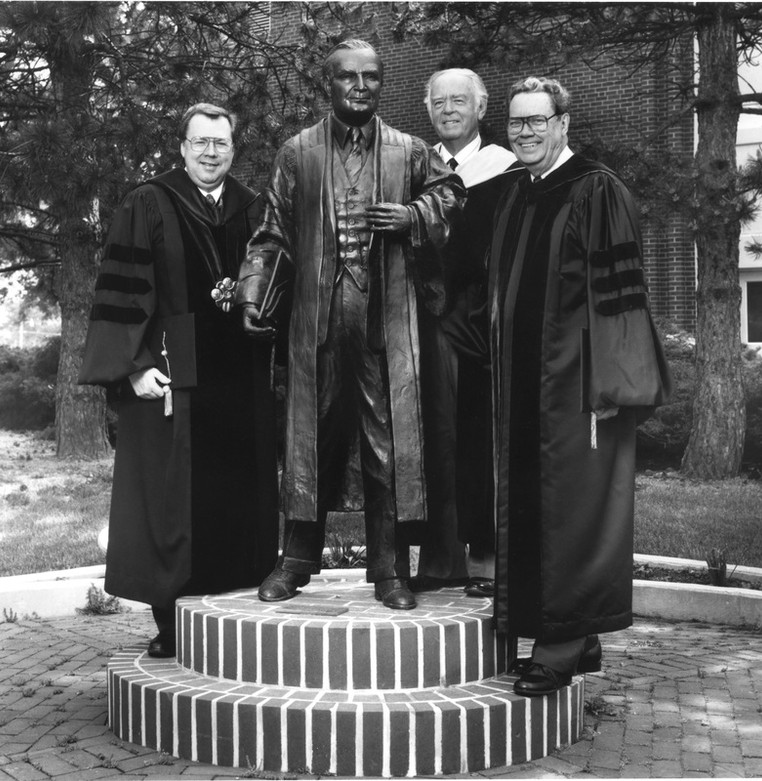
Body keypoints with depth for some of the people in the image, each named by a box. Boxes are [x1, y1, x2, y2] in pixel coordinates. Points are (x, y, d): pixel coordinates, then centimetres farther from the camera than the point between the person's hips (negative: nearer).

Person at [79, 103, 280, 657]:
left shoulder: (253, 211, 13)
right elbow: (123, 291, -5)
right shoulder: (148, 207, 1)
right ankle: (171, 626, 9)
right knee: (172, 501, -2)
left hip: (241, 379, 4)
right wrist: (135, 365, -14)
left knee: (240, 501, 6)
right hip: (171, 376, -4)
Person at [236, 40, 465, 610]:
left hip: (386, 320, 0)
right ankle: (298, 560, 19)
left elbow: (449, 194, 18)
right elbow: (273, 234, 8)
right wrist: (252, 292, -2)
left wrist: (413, 216, -2)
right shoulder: (297, 154, 7)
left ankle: (390, 570, 9)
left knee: (389, 442, 0)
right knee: (311, 438, 7)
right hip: (317, 317, 0)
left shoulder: (410, 152, 7)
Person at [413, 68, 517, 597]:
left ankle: (486, 554, 10)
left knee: (484, 438, 2)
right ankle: (443, 557, 10)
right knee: (438, 436, 4)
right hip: (433, 317, 3)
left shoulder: (506, 168, 1)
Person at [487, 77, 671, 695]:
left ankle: (565, 644, 5)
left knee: (572, 506, -3)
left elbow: (617, 290, -13)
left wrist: (604, 384, -18)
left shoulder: (597, 191, -8)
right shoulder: (514, 198, 14)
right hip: (523, 382, 8)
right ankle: (575, 640, 21)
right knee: (527, 505, 10)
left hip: (574, 380, -8)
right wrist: (502, 376, 16)